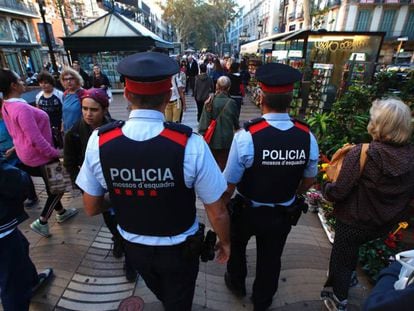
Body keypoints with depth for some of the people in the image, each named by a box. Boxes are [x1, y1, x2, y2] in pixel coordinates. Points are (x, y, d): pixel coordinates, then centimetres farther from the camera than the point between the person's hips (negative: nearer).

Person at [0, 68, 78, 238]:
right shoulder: (22, 108, -27)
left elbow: (16, 132, 13)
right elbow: (36, 139, -28)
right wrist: (55, 153, -19)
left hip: (28, 153, 10)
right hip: (39, 154, -9)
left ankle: (61, 212, 39)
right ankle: (41, 222, 14)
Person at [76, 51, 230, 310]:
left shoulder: (99, 141, -21)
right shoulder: (190, 144, -31)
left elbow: (92, 208, -7)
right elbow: (217, 213, -20)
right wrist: (225, 242, 0)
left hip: (133, 245, 4)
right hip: (179, 248, -3)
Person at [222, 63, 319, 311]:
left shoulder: (246, 136, -29)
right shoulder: (307, 137, -16)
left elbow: (230, 184, -22)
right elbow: (309, 181, -1)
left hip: (247, 211, -2)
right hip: (284, 214, 3)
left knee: (236, 244, 29)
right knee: (271, 259, 26)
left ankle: (237, 283, 58)